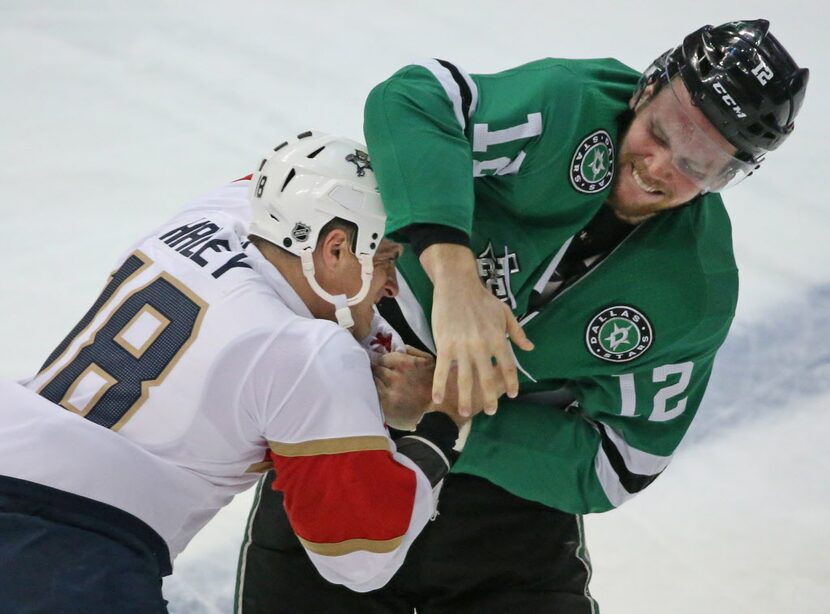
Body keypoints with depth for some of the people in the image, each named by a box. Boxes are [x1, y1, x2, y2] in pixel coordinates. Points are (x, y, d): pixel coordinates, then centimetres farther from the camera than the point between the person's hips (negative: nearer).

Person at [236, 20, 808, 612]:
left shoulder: (698, 291, -13)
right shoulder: (573, 107, -19)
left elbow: (614, 464, -13)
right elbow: (411, 103, -33)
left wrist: (447, 411, -25)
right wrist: (454, 275, -45)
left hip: (508, 466, 2)